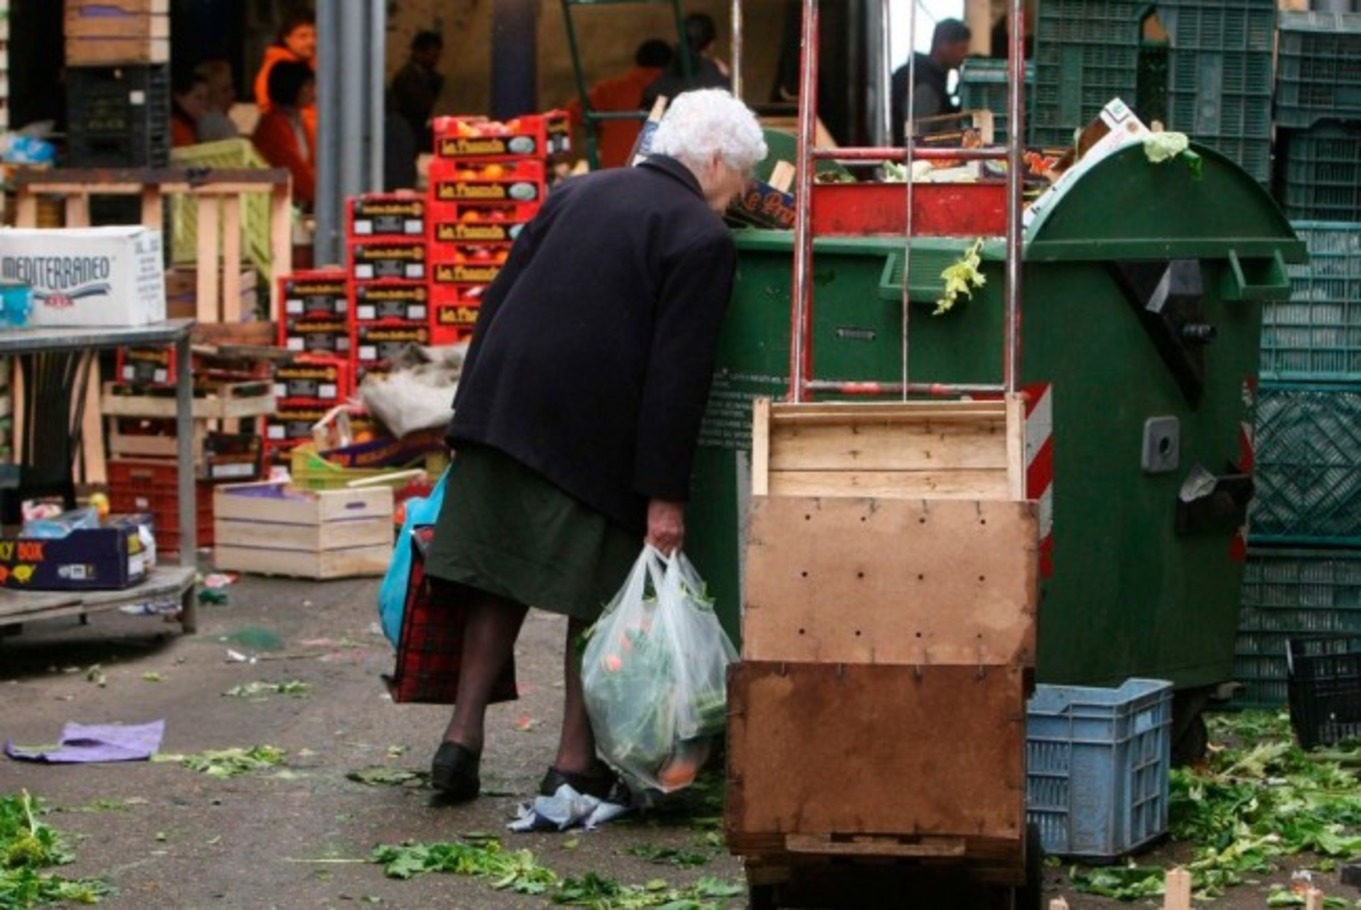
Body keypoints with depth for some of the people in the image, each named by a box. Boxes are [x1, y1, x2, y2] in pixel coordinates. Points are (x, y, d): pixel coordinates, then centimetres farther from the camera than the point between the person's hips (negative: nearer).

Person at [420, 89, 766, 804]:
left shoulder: (577, 192, 15)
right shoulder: (703, 238, -5)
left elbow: (497, 300, 15)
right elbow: (677, 374, -12)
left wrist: (472, 416, 19)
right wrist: (665, 495, -10)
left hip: (500, 414, 6)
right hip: (590, 437, -6)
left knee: (499, 581, 15)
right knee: (597, 599, 6)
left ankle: (462, 737, 15)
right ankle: (576, 763, 10)